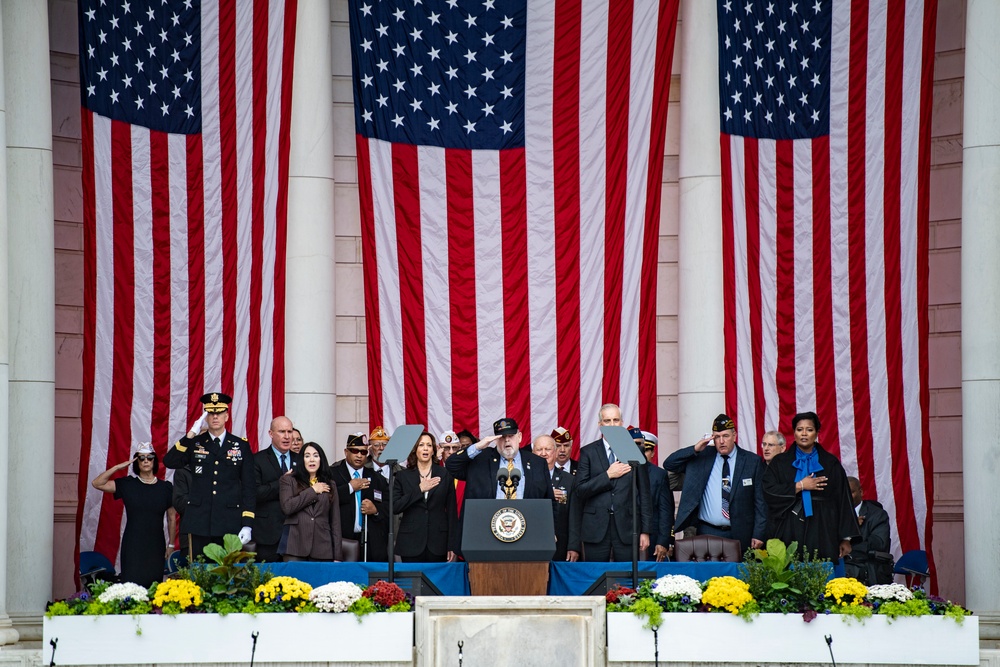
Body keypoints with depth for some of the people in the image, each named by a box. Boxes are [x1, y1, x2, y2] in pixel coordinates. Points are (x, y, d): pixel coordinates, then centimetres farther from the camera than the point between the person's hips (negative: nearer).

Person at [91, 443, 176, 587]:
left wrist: (171, 544, 10)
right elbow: (97, 483, -4)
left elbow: (172, 518, 11)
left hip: (156, 547, 1)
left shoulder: (166, 487, 6)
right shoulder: (127, 485, 3)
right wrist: (117, 467, -10)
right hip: (132, 547, -1)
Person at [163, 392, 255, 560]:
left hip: (230, 524, -1)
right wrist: (191, 435, -11)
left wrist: (247, 524, -2)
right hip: (200, 522, 1)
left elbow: (249, 487, 5)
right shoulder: (194, 444, 9)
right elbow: (169, 462, -6)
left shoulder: (241, 446, 7)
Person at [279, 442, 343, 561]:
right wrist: (312, 491, -2)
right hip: (295, 546, -2)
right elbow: (287, 507, -9)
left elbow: (335, 521, 13)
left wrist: (337, 555, 6)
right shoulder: (288, 480, 10)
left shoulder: (330, 485, 18)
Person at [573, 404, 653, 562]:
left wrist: (645, 531, 4)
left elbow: (644, 494, 8)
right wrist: (608, 475, -10)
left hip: (626, 528, 0)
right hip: (596, 528, 0)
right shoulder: (588, 452, 6)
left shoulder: (635, 451, 7)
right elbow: (579, 490, -2)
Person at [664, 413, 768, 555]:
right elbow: (669, 464, 6)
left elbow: (761, 501, 4)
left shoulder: (753, 461, 4)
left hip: (739, 536, -1)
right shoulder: (702, 457, 7)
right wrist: (695, 449, -7)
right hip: (707, 532, 1)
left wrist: (759, 535, -2)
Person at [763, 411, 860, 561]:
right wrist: (800, 486, -8)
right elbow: (768, 491, -3)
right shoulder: (780, 462, 11)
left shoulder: (830, 463, 10)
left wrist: (846, 538, 0)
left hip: (822, 533, 0)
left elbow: (843, 500, 6)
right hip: (790, 532, 0)